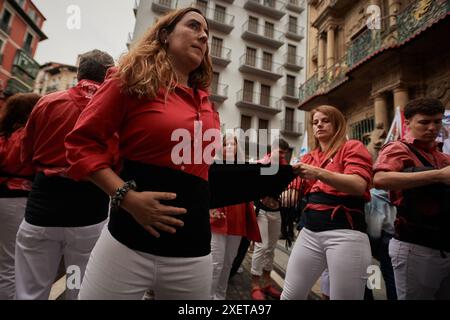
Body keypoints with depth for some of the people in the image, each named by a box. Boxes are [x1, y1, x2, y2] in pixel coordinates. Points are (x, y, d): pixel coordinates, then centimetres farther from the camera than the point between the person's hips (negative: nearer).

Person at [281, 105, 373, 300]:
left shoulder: (352, 148, 3)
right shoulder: (309, 157, 19)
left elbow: (359, 185, -15)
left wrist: (318, 173, -28)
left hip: (345, 232, -5)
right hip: (309, 231, 5)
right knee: (290, 295, 7)